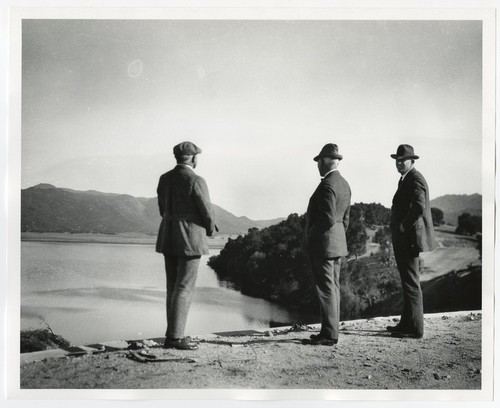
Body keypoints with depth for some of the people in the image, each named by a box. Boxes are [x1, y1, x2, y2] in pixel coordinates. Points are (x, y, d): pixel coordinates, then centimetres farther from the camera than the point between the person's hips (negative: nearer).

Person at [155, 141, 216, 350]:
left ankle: (173, 335, 16)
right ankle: (175, 337, -3)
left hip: (168, 238, 7)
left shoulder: (164, 179, 8)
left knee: (173, 287, 12)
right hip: (189, 239, -7)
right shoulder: (196, 181, -13)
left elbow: (163, 209, 13)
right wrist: (210, 229, 10)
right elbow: (207, 212, -10)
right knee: (184, 288, -3)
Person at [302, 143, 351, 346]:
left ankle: (328, 334, 1)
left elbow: (328, 218, -24)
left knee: (326, 289, -5)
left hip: (322, 244, -10)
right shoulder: (344, 184, 12)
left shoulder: (327, 185, -18)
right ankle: (331, 332, 20)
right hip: (337, 244, 10)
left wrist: (310, 236, -13)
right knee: (333, 288, 13)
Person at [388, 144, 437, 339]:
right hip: (404, 240, 11)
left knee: (411, 283, -5)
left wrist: (404, 226, -21)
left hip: (409, 239, -11)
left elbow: (419, 207, -30)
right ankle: (407, 323, 27)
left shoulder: (415, 179, -15)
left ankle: (415, 329, 1)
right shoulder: (406, 179, 17)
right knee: (408, 282, 17)